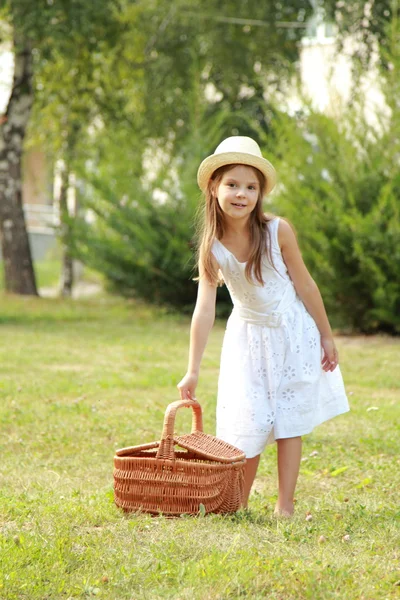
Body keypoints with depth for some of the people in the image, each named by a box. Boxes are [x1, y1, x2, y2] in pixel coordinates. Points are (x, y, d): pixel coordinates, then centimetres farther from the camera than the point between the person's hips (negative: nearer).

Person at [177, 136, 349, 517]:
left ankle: (285, 506, 6)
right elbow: (204, 309, -18)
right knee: (247, 421, -2)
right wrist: (192, 371, -21)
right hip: (248, 335, 1)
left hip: (291, 332, -1)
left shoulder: (277, 231, -18)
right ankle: (238, 504, 14)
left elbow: (304, 285, -8)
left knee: (288, 419, 1)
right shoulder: (212, 248, -16)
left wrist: (326, 336, -2)